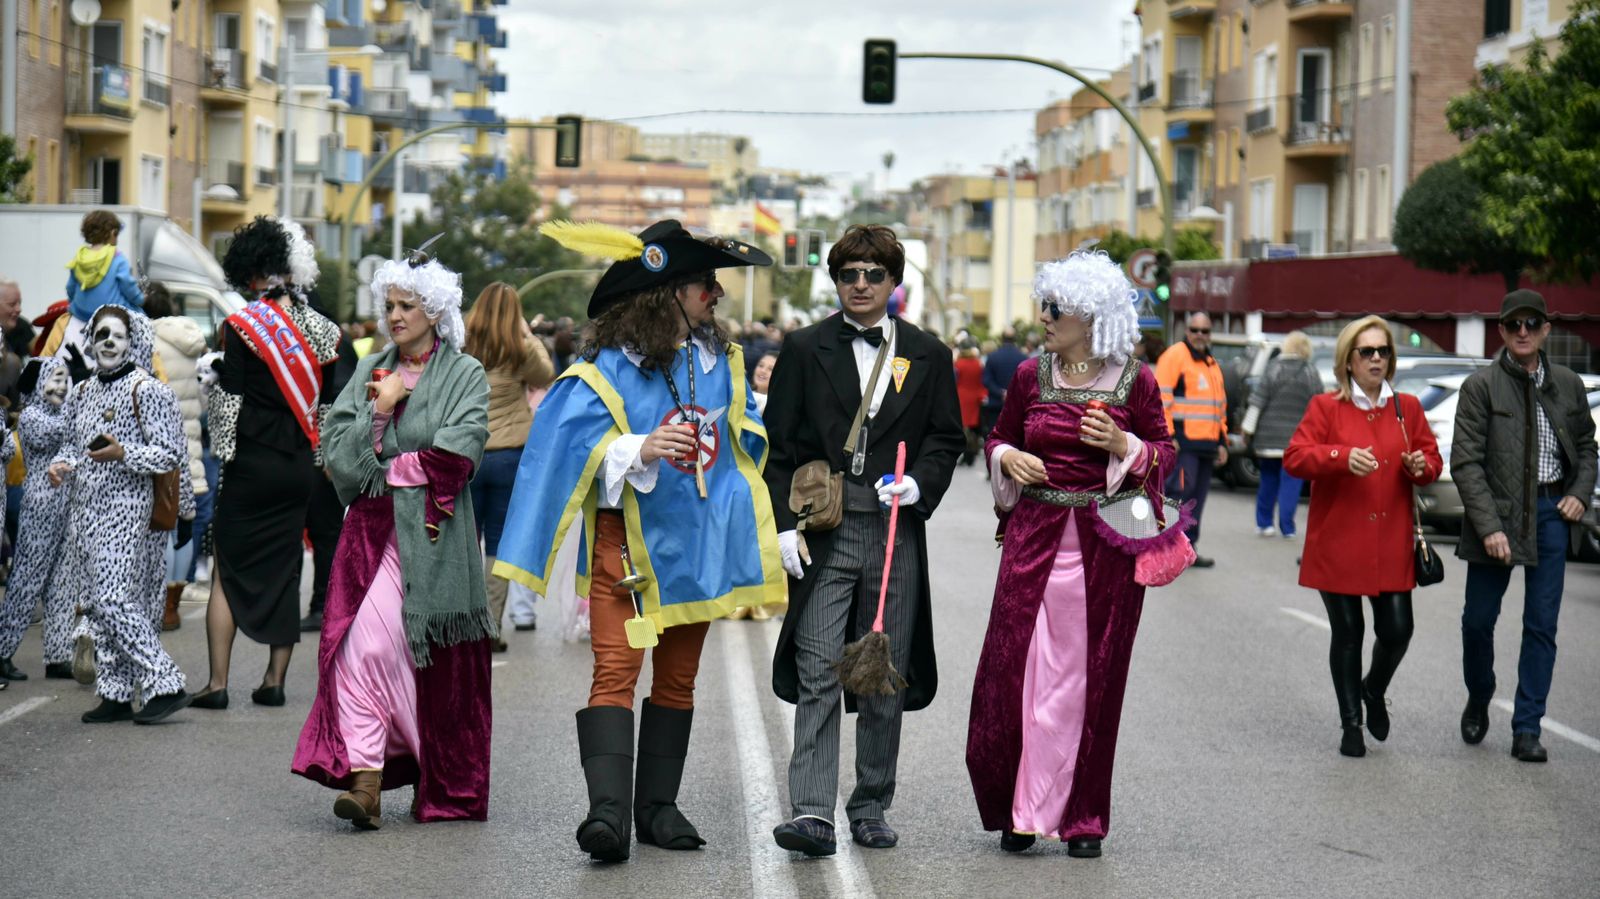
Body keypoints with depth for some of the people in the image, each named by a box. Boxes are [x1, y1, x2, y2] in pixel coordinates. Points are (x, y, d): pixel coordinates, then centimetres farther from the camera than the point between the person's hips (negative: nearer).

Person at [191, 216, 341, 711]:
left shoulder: (242, 326, -10)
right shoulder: (319, 328, 5)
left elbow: (231, 400, -12)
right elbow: (329, 399, 8)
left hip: (252, 466, -5)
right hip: (299, 467, 5)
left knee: (227, 571, 2)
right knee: (285, 569, 10)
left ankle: (217, 683, -2)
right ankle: (274, 680, 11)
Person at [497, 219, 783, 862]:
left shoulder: (721, 358, 10)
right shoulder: (608, 366, -8)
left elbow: (746, 432, 23)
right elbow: (571, 446, -16)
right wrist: (639, 451, -30)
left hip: (698, 539, 6)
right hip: (629, 539, -6)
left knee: (678, 677, 10)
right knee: (616, 670, -15)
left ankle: (658, 807, 17)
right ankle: (608, 810, -21)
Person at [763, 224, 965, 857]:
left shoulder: (927, 356, 10)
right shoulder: (804, 350, 6)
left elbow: (946, 439, 12)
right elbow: (778, 444, 4)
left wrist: (918, 484, -8)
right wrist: (785, 522, -6)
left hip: (895, 532, 2)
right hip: (823, 533, -2)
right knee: (818, 676, -10)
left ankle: (871, 808, 19)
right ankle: (812, 813, -13)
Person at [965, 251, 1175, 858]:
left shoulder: (1136, 381, 0)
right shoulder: (1030, 376, 6)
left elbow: (1164, 453, 7)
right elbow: (999, 438, 17)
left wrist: (1123, 446, -12)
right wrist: (1009, 460, -4)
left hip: (1106, 542, -2)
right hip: (1035, 536, 2)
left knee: (1091, 676, 3)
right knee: (1016, 667, -4)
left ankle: (1081, 817, 14)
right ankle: (1021, 809, 9)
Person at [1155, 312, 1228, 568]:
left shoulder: (1212, 364, 22)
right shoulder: (1175, 355, -5)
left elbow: (1220, 406, 28)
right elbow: (1161, 398, -12)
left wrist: (1222, 441, 22)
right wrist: (1167, 436, -18)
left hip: (1206, 443, 8)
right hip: (1182, 441, -8)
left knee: (1198, 496, 9)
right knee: (1180, 490, -14)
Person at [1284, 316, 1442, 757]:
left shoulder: (1407, 408, 10)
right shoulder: (1325, 407, 0)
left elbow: (1432, 459, 16)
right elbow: (1294, 457, -8)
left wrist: (1422, 465, -8)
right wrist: (1343, 457, -23)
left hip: (1392, 543, 2)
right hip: (1338, 542, -2)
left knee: (1397, 630, -3)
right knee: (1347, 634, 4)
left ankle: (1374, 691, 29)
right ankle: (1351, 724, 17)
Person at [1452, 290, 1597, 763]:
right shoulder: (1480, 386, -6)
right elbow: (1466, 462, -10)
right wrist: (1488, 526, -18)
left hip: (1551, 511, 2)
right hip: (1497, 512, -2)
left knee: (1542, 625, 1)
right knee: (1479, 619, 5)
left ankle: (1527, 729, 7)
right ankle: (1478, 702, 31)